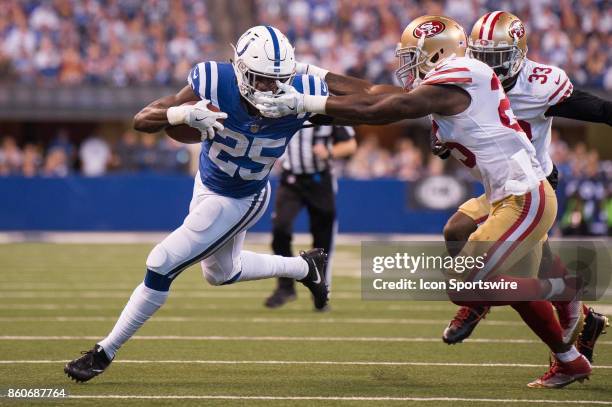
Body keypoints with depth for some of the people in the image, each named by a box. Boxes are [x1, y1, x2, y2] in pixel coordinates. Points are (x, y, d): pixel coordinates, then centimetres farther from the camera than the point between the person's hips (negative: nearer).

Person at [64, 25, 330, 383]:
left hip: (239, 202, -4)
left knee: (161, 267, -8)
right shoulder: (216, 83, -30)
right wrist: (183, 113, -48)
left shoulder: (299, 95, -30)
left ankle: (105, 353, 10)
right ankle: (304, 266, 52)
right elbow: (142, 120, -30)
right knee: (222, 273, 28)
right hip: (208, 183, 4)